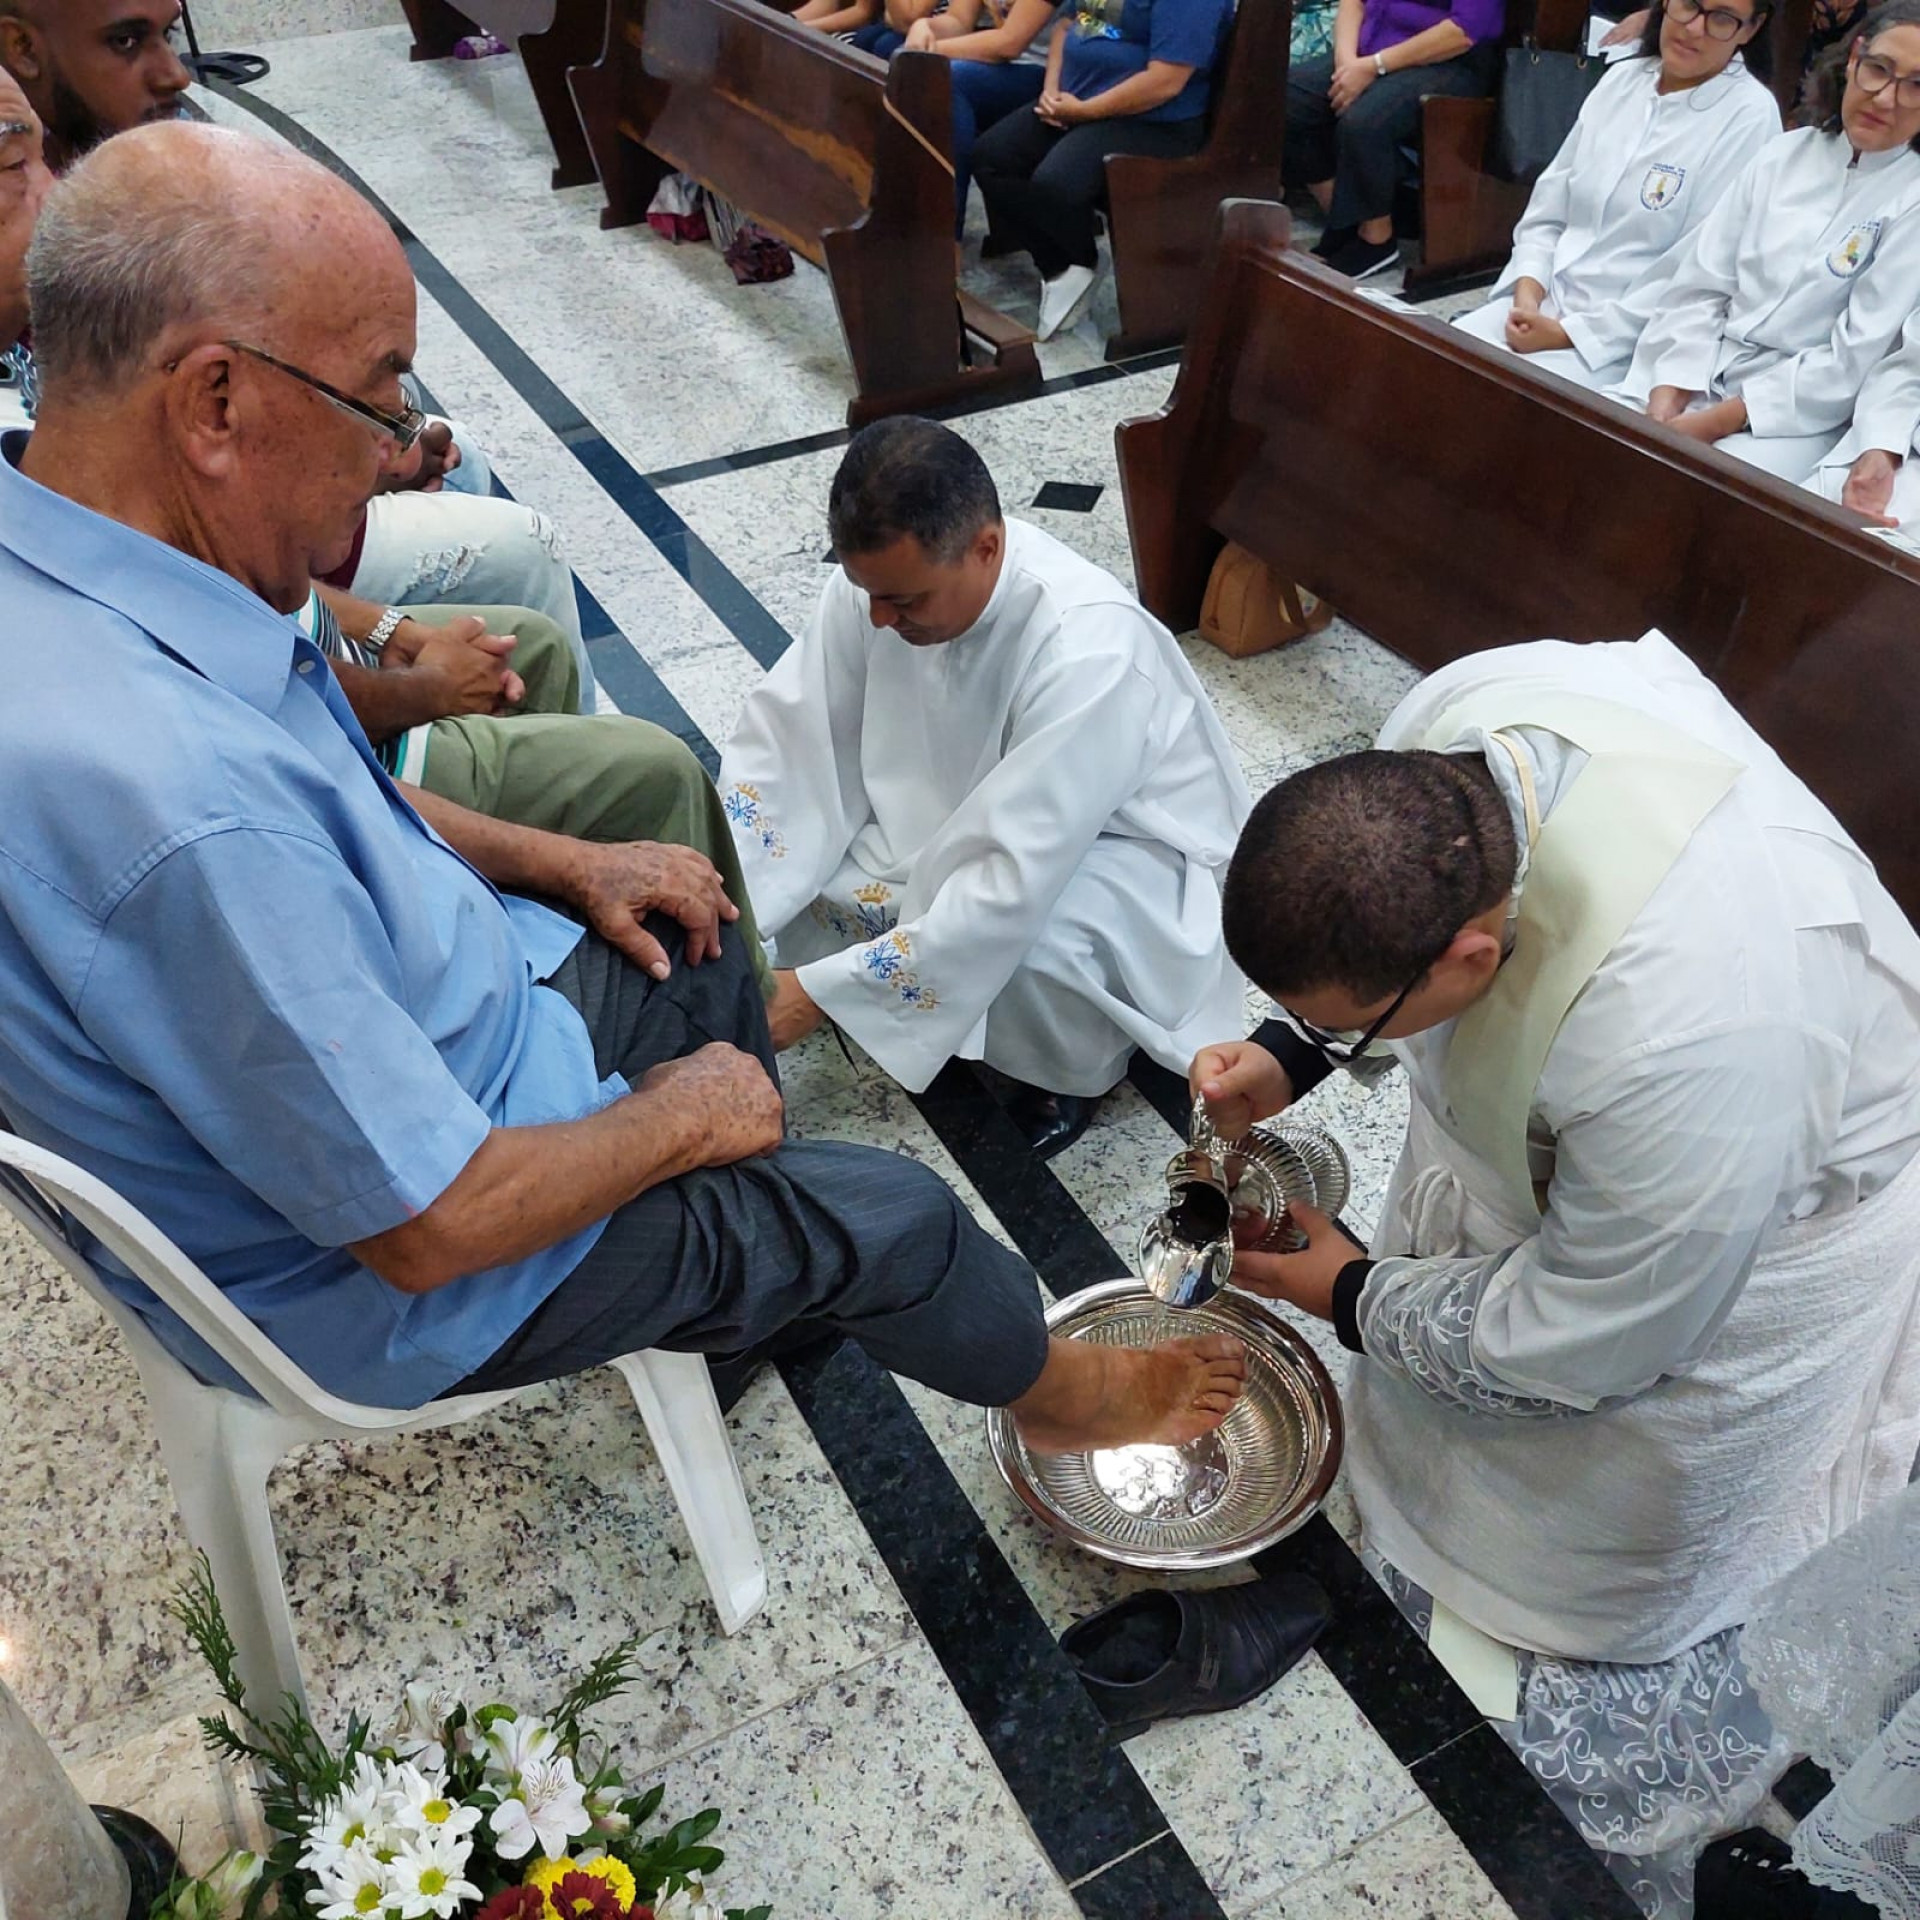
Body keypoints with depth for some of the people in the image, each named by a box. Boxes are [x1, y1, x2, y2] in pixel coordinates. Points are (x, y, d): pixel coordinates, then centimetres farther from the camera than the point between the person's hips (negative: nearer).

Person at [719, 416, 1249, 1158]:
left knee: (1017, 945, -36)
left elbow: (1012, 888, -39)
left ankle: (1076, 1062, -1)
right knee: (800, 859, -16)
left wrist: (817, 993, -36)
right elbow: (788, 736, -13)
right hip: (963, 810, 6)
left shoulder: (1086, 650, -38)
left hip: (1122, 841, -6)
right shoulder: (889, 574, -20)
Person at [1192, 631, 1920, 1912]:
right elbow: (1359, 927, -3)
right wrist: (1290, 1053, -16)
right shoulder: (1458, 715, -28)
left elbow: (1580, 1339, -27)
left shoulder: (1684, 1044, -47)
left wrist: (1354, 1297, -12)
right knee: (1433, 1433, 27)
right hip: (1543, 1144, 7)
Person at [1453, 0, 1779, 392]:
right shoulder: (1622, 78, 11)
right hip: (1544, 303, 6)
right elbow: (1548, 209, 10)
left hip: (1628, 337, -6)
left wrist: (1570, 334, -18)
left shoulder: (1750, 116, -8)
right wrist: (1527, 296, -8)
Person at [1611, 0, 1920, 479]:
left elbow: (1853, 360, -9)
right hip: (1695, 381, 4)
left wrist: (1716, 422, -17)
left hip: (1796, 414, -4)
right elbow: (1698, 286, 3)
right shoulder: (1786, 153, 9)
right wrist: (1665, 403, -12)